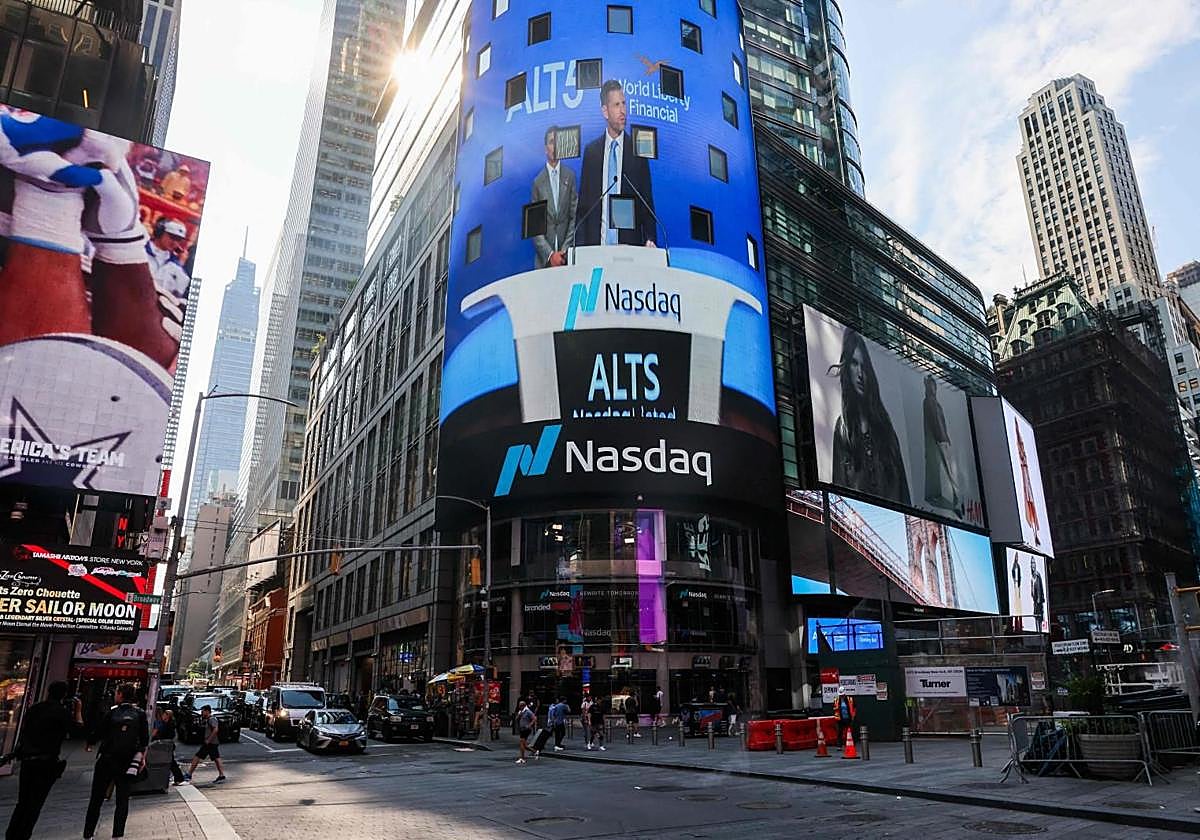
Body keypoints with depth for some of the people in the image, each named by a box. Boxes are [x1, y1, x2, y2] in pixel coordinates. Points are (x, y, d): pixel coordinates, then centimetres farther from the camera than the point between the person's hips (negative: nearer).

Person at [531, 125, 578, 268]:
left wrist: (565, 250, -6)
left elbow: (574, 216, 4)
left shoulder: (570, 176, 6)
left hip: (566, 256, 1)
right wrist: (550, 254, -10)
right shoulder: (538, 181, 2)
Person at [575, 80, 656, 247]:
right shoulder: (591, 151, 8)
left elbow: (647, 201, 3)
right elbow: (583, 203, 8)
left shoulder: (638, 150, 3)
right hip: (596, 245, 1)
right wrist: (580, 246, -1)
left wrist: (650, 239, -12)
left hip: (630, 246, -1)